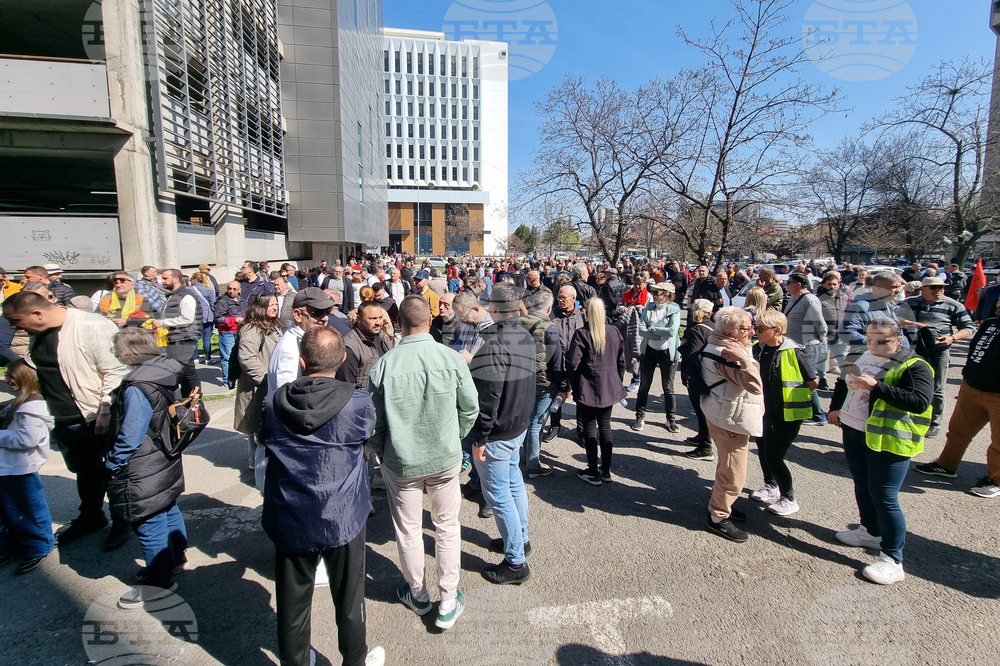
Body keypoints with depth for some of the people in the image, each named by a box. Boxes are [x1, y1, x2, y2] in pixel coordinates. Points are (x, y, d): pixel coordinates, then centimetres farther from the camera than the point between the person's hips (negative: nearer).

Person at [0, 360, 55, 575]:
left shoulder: (32, 406, -22)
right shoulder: (17, 403, 9)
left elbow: (28, 438, -28)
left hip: (21, 469, -9)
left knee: (30, 510, 7)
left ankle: (39, 548, 22)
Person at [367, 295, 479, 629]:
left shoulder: (383, 366, -16)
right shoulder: (452, 358, -15)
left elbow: (373, 422, -6)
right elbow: (470, 409, -4)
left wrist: (382, 453, 13)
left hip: (400, 463, 0)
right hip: (446, 458, 1)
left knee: (408, 531, 19)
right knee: (447, 527, 18)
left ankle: (417, 594, 40)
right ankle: (448, 602, 30)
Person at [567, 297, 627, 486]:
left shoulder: (581, 333, -14)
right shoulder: (614, 332, 1)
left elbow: (572, 362, -17)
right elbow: (621, 360, 6)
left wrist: (574, 384, -2)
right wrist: (617, 381, 18)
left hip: (588, 389, -5)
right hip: (610, 388, 5)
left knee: (590, 428, 6)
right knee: (605, 426, 15)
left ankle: (593, 473, 14)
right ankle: (606, 471, 23)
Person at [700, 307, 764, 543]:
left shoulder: (723, 348, 8)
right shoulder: (727, 355, -26)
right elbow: (754, 386, -32)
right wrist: (743, 359, -38)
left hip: (729, 416, 11)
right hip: (731, 419, -11)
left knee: (728, 467, 25)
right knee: (734, 474, -1)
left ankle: (721, 504, 41)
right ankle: (718, 518, 13)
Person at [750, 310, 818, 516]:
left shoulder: (794, 352, -20)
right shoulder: (758, 348, -3)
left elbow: (812, 382, -12)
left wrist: (793, 398, -4)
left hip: (787, 414, -6)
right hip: (764, 412, 6)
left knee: (773, 457, -3)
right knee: (763, 450, 19)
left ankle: (789, 499, 18)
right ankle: (771, 486, 43)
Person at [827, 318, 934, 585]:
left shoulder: (913, 366, -12)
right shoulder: (863, 357, 10)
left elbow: (920, 401, -26)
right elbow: (842, 383, 25)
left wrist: (876, 386, -30)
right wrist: (836, 406, 11)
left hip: (888, 440, -8)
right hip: (853, 432, 8)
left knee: (884, 497, -5)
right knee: (862, 486, 20)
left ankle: (892, 560, 5)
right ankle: (871, 531, 40)